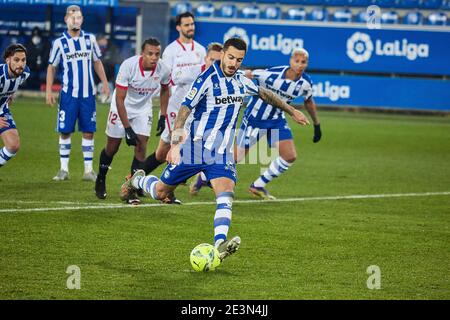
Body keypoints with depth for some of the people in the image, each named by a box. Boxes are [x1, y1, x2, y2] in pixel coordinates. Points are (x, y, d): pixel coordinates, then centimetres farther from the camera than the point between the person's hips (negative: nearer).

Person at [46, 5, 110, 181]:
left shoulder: (90, 39, 5)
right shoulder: (59, 43, -1)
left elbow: (97, 62, 16)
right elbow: (52, 67, 6)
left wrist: (105, 83, 10)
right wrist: (49, 90, -1)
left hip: (88, 94, 2)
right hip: (68, 94, -1)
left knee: (88, 132, 1)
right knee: (65, 131, 0)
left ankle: (88, 170, 6)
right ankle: (64, 169, 9)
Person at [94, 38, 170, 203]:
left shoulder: (163, 70, -21)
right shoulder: (128, 66, -32)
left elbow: (165, 90, 4)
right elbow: (119, 99, -28)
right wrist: (128, 128, -31)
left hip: (143, 108, 2)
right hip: (122, 107, -2)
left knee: (141, 145, -11)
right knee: (112, 146, 6)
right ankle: (100, 180, 32)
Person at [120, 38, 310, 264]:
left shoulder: (241, 82, 6)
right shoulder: (207, 80, -15)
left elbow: (266, 94, 26)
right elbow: (184, 110, -20)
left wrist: (292, 111, 32)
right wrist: (175, 143, -31)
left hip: (221, 152, 5)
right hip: (194, 147, -4)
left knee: (226, 193, -19)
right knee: (161, 192, 7)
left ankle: (220, 244, -31)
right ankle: (137, 180, 39)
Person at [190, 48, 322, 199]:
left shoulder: (306, 83, -11)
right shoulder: (272, 74, -29)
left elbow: (309, 101, 10)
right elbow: (248, 75, -15)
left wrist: (317, 125, 18)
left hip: (277, 120, 5)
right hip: (254, 118, -5)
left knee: (290, 156, -9)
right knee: (237, 156, 1)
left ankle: (258, 186, 10)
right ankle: (203, 177, 27)